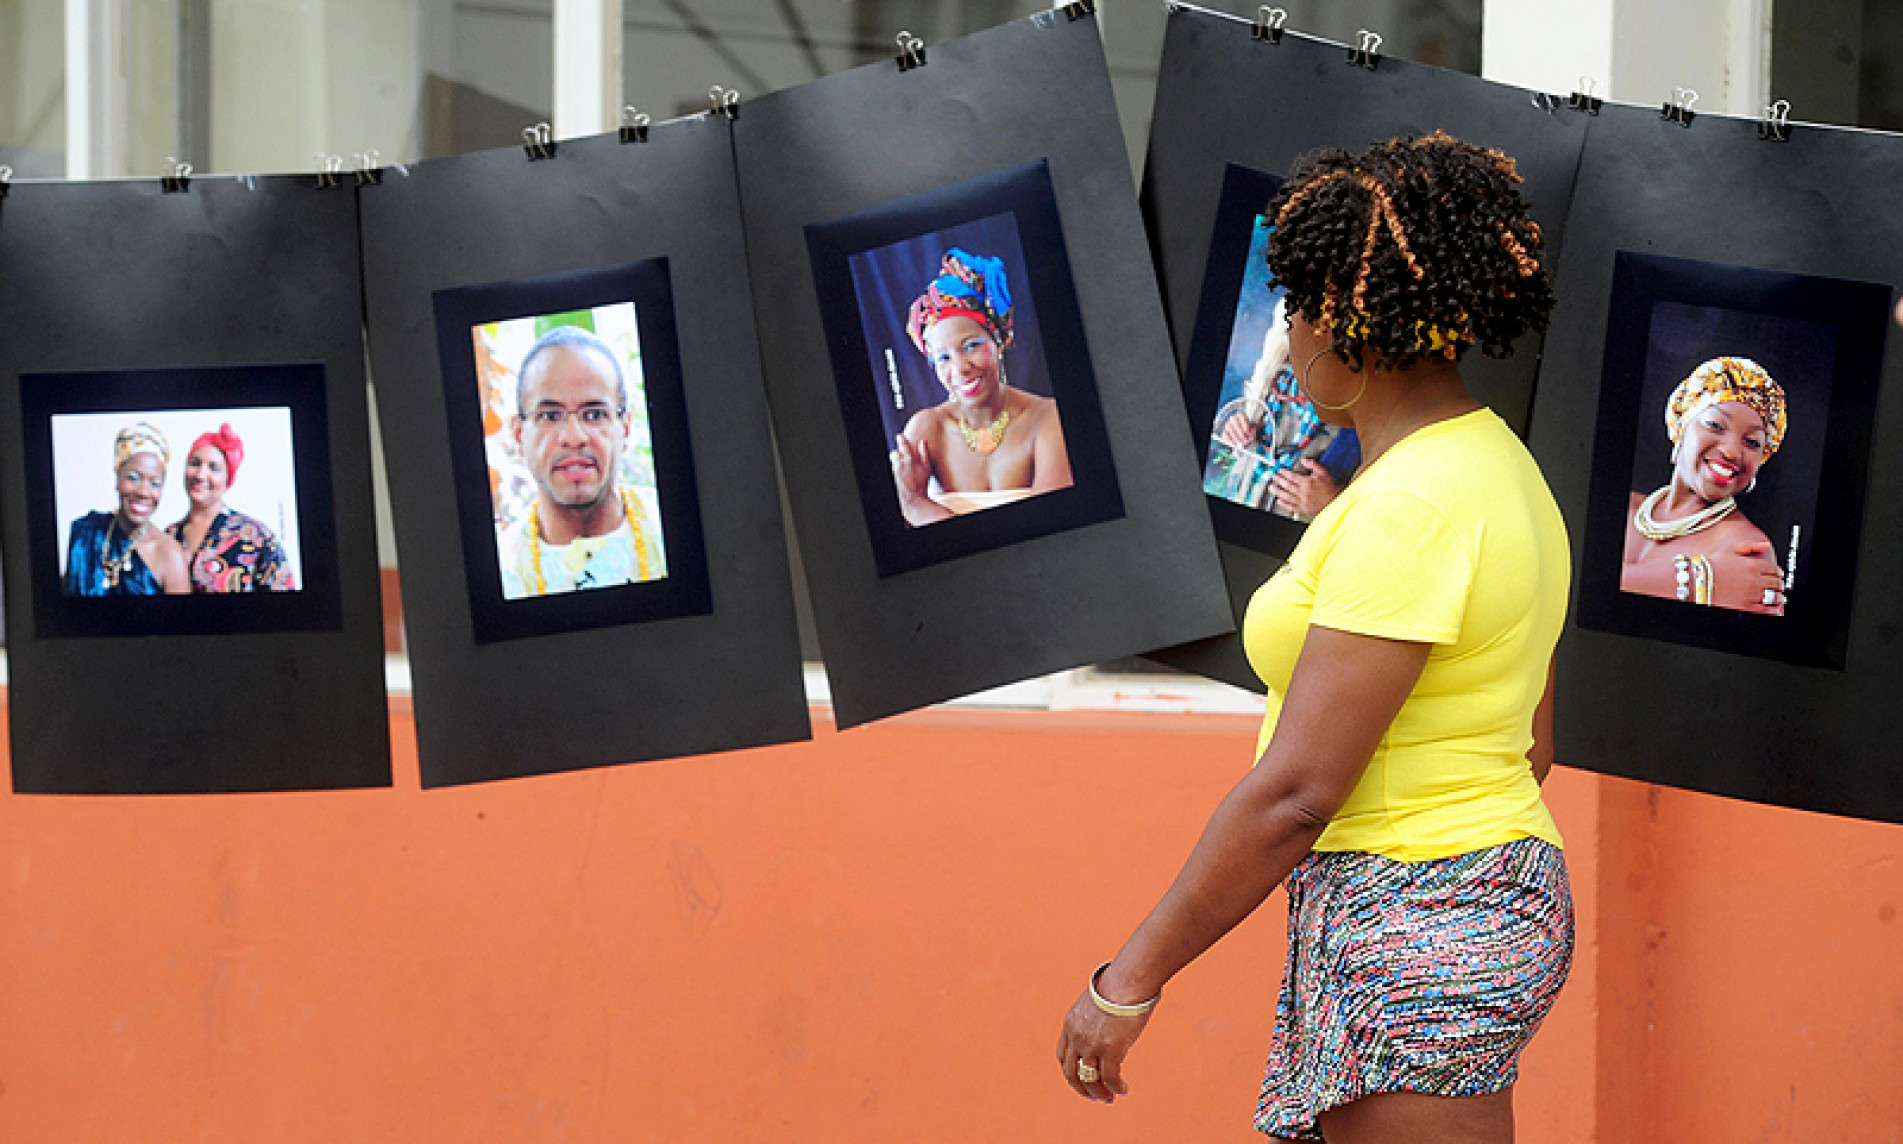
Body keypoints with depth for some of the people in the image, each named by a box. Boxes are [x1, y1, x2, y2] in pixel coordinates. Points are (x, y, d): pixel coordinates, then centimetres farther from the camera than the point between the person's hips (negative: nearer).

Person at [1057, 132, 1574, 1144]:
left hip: (1414, 941, -10)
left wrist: (1130, 978, -16)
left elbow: (1294, 792, -22)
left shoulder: (1408, 507, -20)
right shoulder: (1498, 463, 11)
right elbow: (1531, 747, 18)